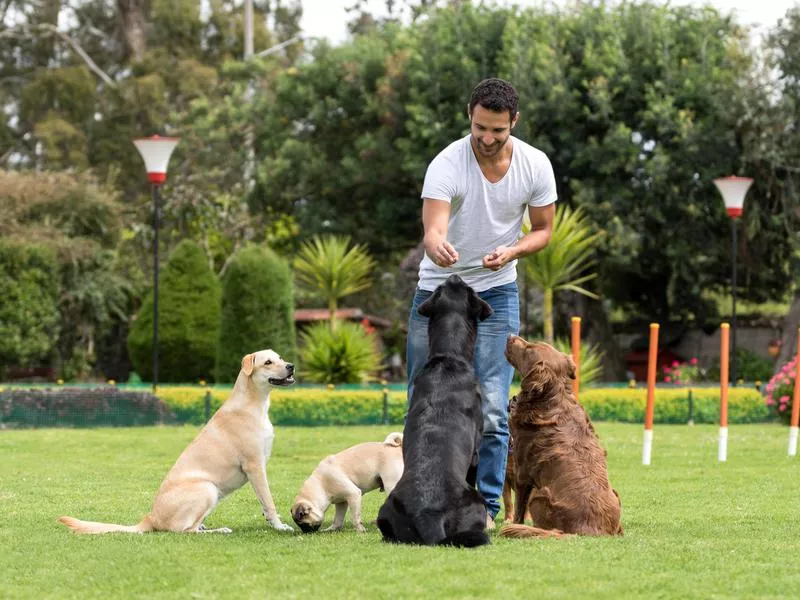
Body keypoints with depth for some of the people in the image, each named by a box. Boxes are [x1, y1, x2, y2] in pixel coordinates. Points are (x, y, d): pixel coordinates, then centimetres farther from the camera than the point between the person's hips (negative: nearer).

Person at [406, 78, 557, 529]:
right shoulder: (447, 165, -21)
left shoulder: (535, 165, -11)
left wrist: (513, 251, -20)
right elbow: (433, 227, -34)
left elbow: (543, 230, 1)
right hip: (437, 289, -1)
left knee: (492, 407, -9)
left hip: (496, 292, 1)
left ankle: (487, 505, 0)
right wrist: (437, 246, -59)